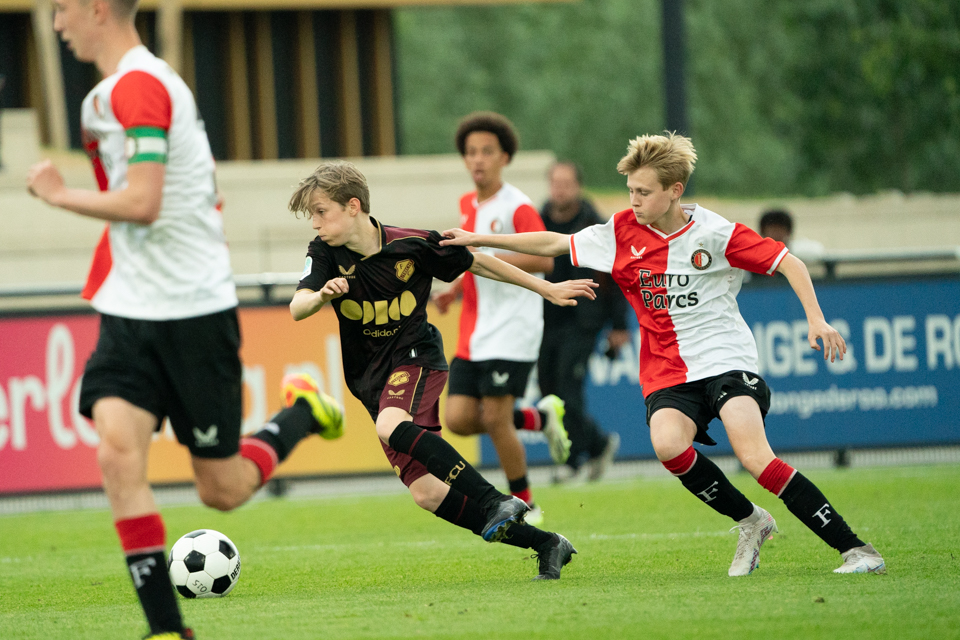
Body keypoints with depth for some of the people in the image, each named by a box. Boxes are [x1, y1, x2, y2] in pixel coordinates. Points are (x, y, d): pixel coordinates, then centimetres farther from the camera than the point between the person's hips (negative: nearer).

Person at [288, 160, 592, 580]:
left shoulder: (411, 246, -12)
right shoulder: (325, 253, -5)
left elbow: (477, 263, 2)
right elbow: (297, 308, -19)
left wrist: (547, 289, 9)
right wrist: (322, 295, -43)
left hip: (415, 357, -4)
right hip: (372, 379, 4)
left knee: (392, 428, -37)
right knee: (426, 494, -6)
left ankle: (498, 501, -37)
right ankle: (544, 544, 1)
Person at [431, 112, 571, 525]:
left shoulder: (516, 207, -10)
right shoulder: (468, 205, 15)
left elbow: (544, 260, -21)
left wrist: (484, 257, -24)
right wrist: (454, 291, 13)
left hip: (511, 331, -8)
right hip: (473, 335, 8)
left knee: (495, 418, -11)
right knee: (459, 419, -3)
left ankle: (524, 504, 7)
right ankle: (540, 417, 20)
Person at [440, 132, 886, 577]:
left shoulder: (714, 232, -7)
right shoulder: (623, 233, 4)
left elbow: (787, 262, -3)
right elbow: (554, 244, 13)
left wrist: (816, 319, -14)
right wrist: (479, 240, 12)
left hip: (725, 360, -4)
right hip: (668, 370, 4)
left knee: (755, 458, -24)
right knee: (667, 444, -29)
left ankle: (853, 549, -18)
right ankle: (749, 523, -7)